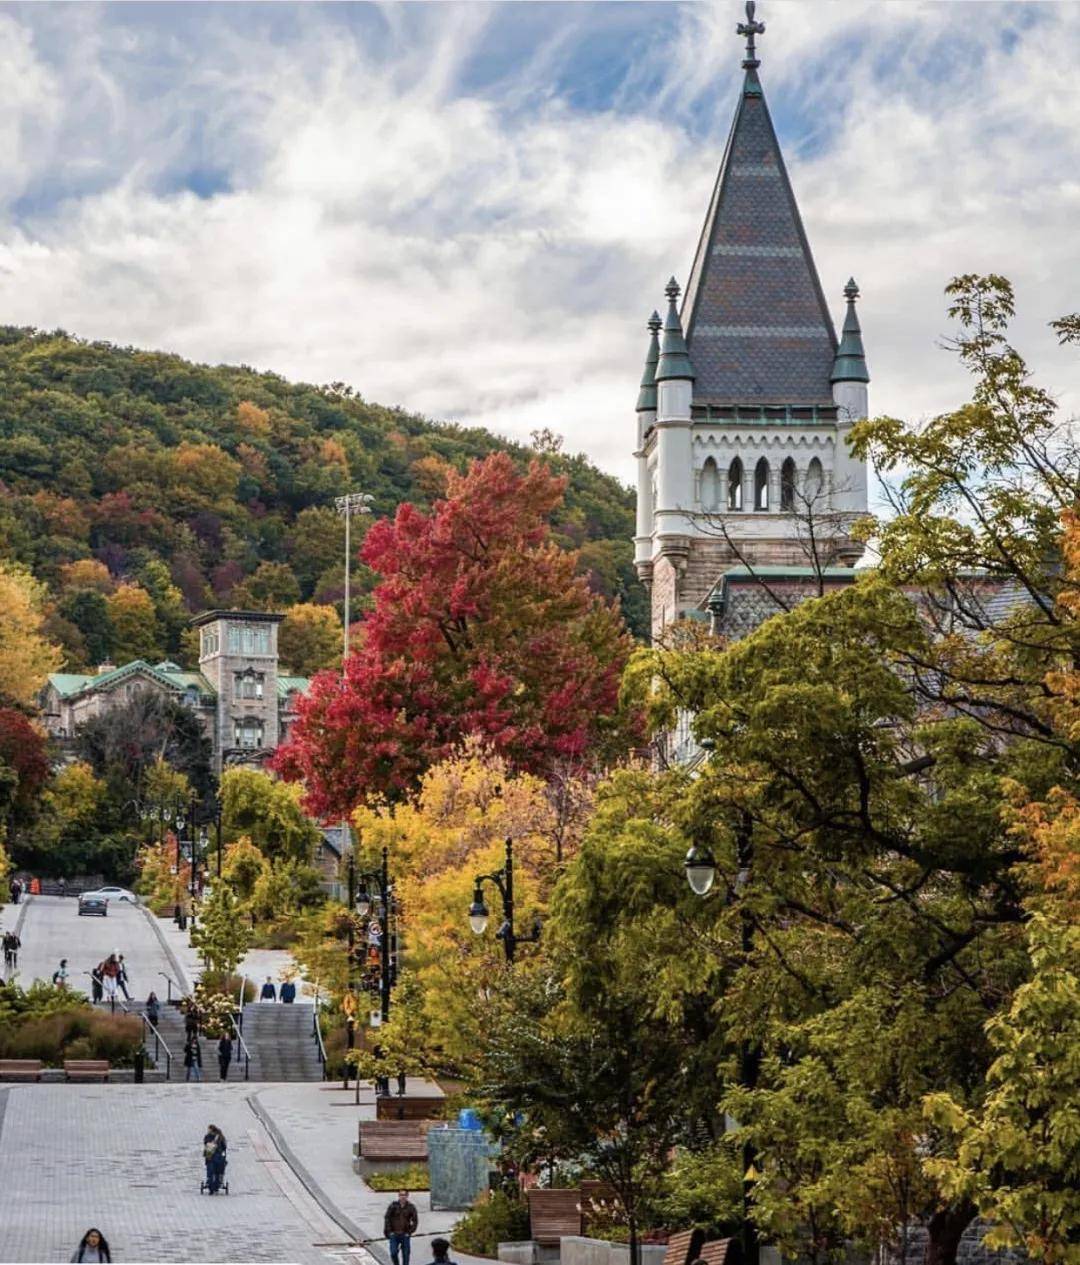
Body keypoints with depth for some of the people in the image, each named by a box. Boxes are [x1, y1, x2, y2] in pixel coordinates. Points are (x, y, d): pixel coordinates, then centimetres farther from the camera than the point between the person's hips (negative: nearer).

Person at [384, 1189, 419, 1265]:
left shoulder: (411, 1207, -3)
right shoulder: (393, 1205, -4)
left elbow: (415, 1221, 3)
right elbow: (387, 1218, 0)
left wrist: (410, 1232, -4)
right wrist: (388, 1231, -6)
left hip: (405, 1235, 1)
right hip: (394, 1235, -1)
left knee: (405, 1255, 4)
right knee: (393, 1253, -6)